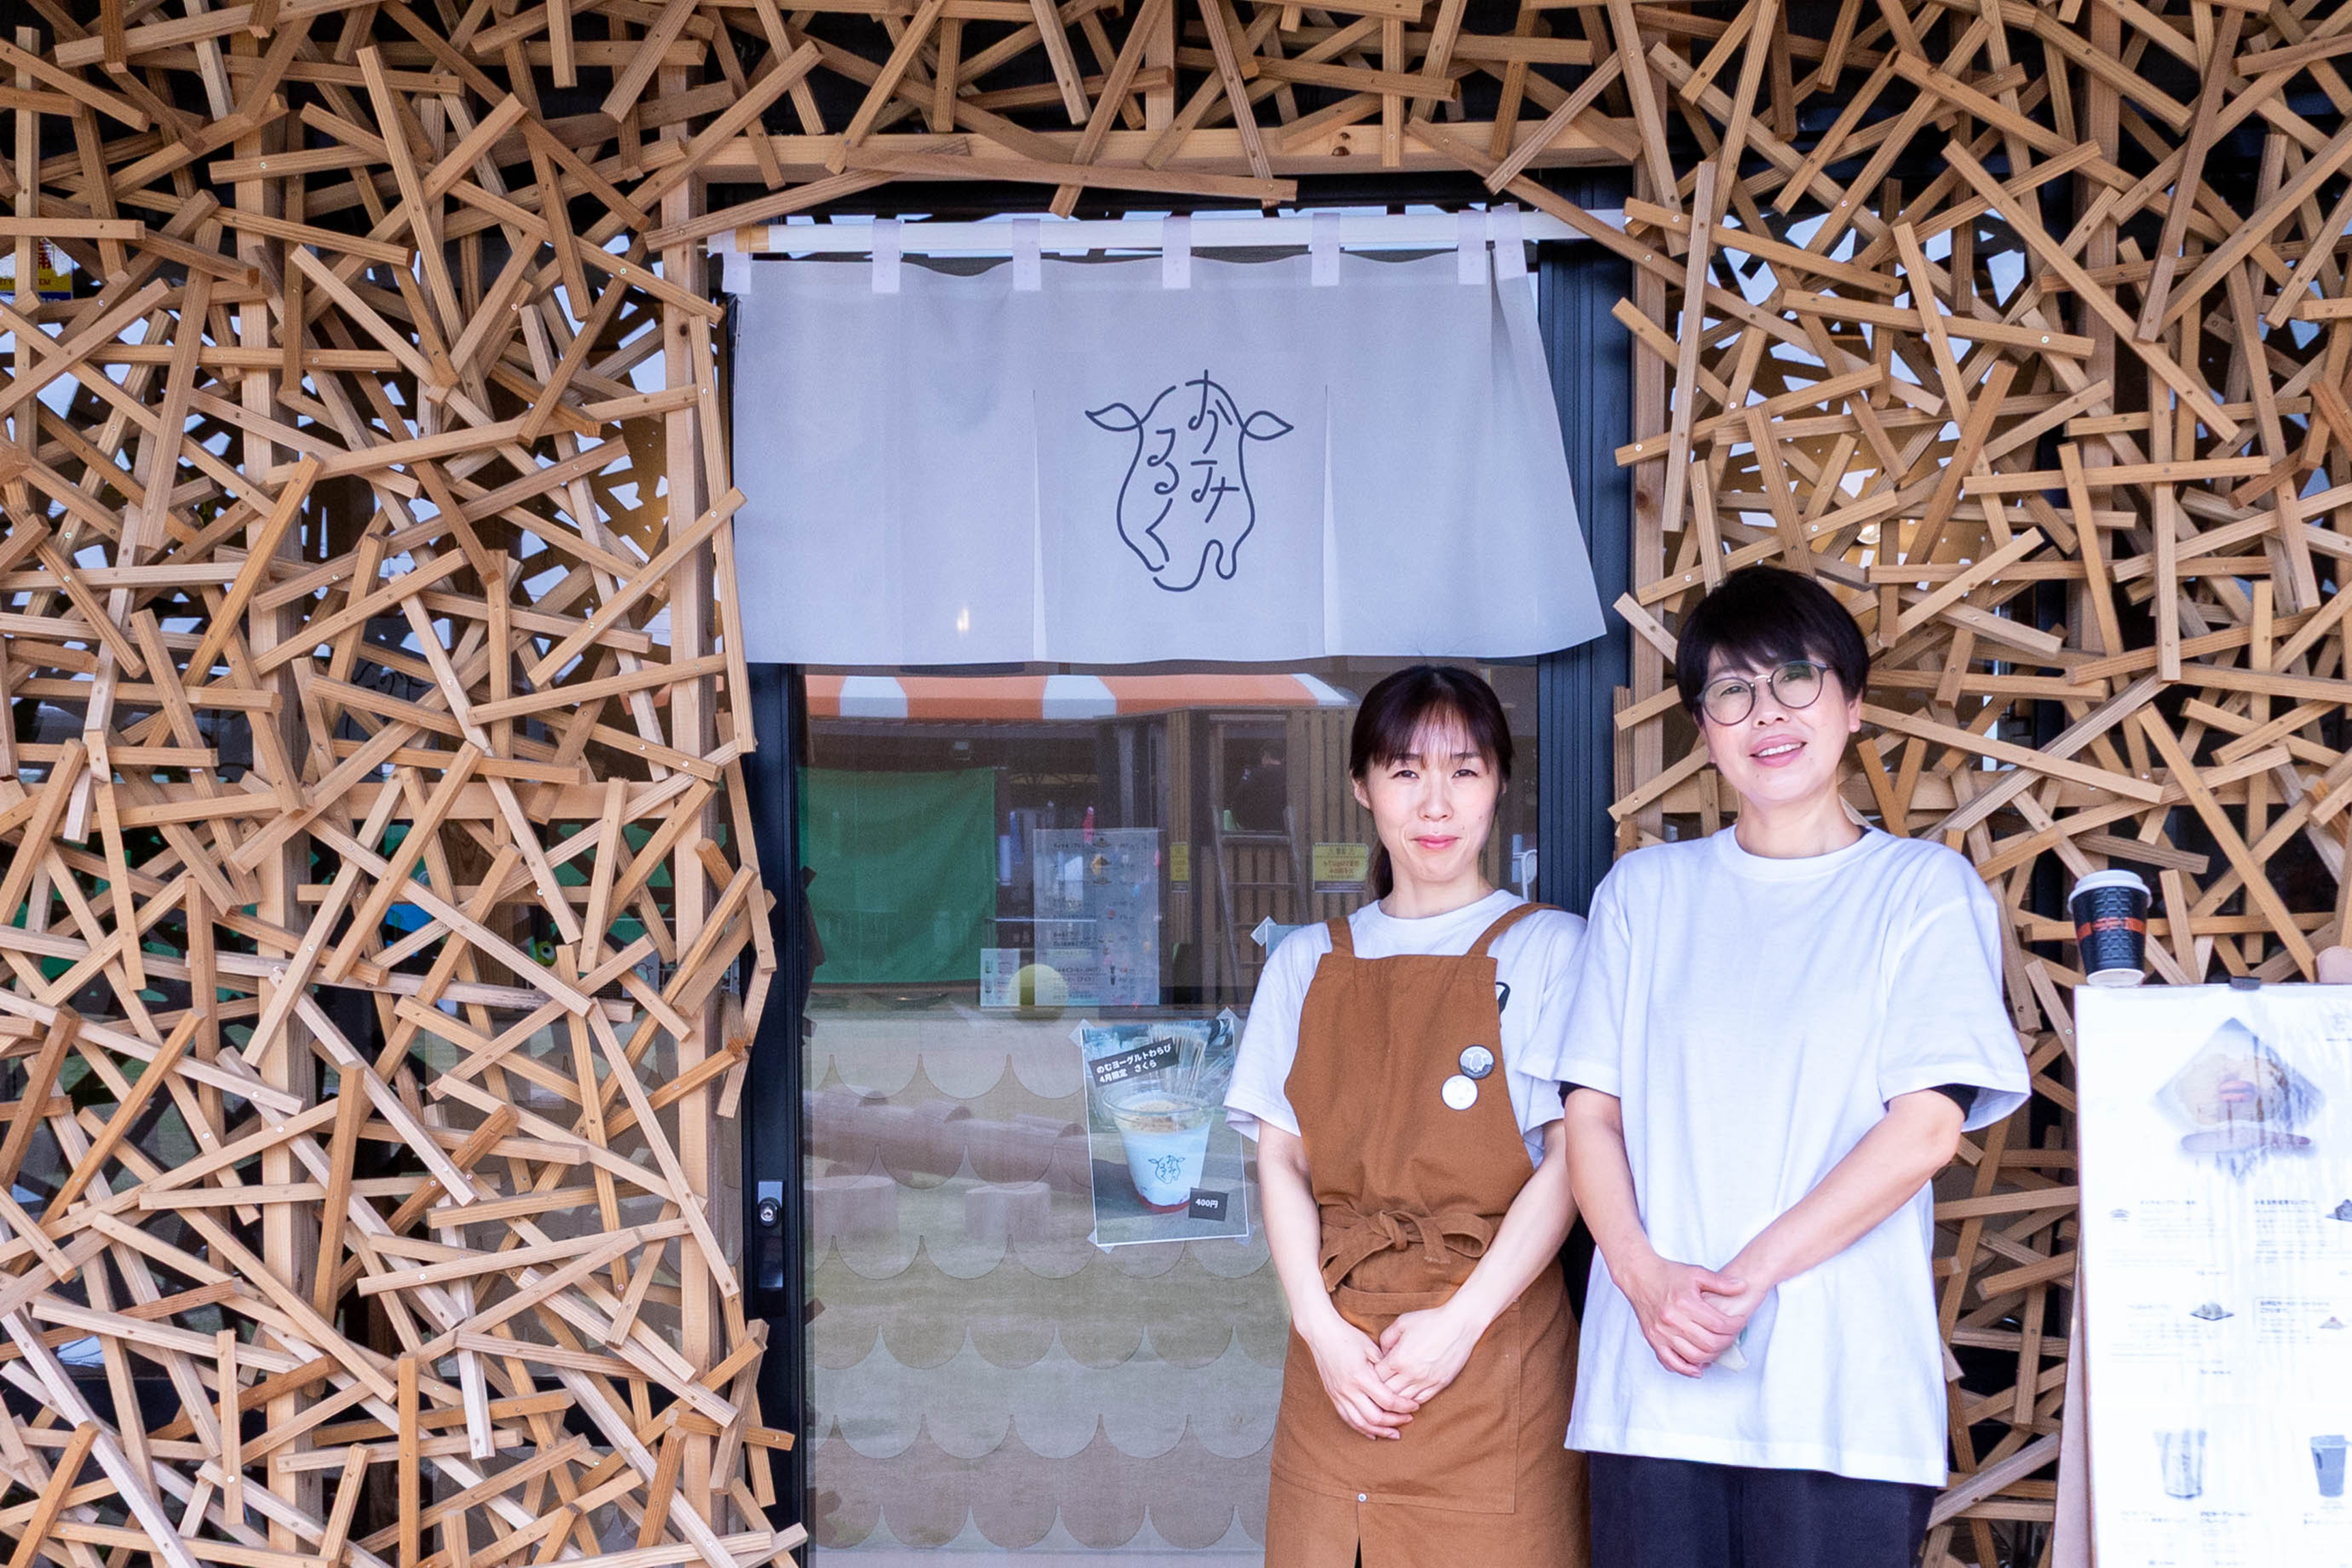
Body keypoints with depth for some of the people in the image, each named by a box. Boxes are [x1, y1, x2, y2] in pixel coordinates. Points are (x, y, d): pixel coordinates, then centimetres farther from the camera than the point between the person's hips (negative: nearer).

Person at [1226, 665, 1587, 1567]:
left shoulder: (1547, 949, 2)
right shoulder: (1308, 963, 12)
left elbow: (1569, 1157, -5)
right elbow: (1281, 1160, 7)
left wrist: (1461, 1322, -13)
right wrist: (1322, 1331, -7)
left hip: (1492, 1344, -3)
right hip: (1337, 1353, 3)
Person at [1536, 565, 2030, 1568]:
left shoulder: (1923, 887, 4)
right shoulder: (1645, 891, 13)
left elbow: (1927, 1127, -5)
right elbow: (1591, 1110, 8)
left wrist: (1748, 1274, -12)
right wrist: (1645, 1275, -9)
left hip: (1842, 1392, -2)